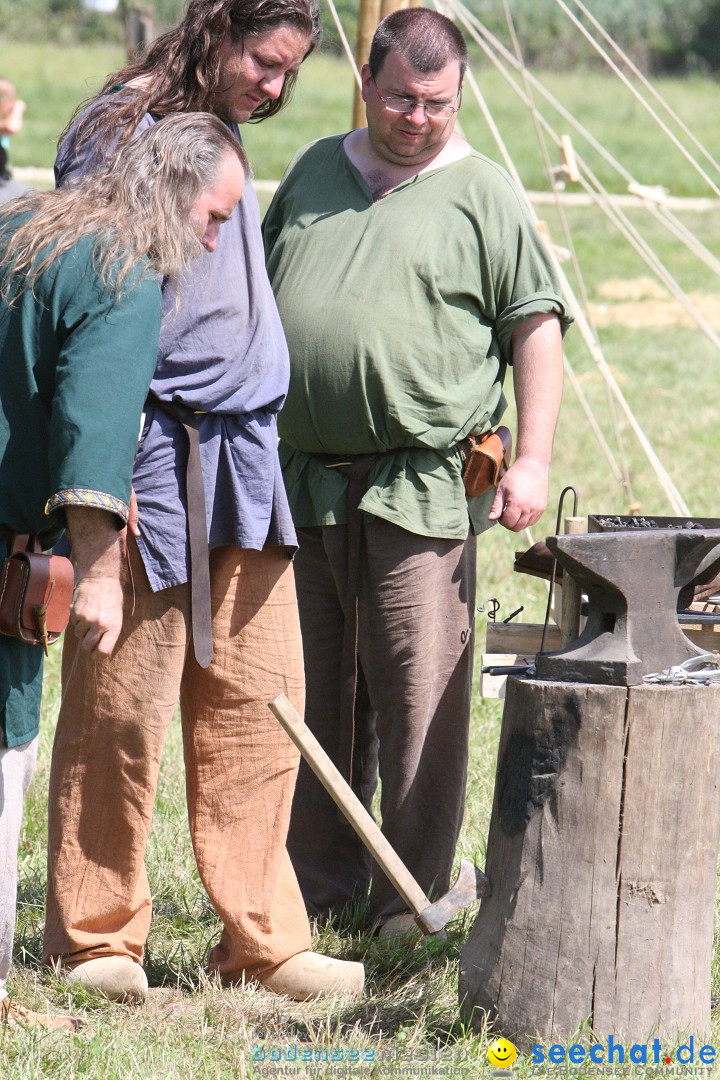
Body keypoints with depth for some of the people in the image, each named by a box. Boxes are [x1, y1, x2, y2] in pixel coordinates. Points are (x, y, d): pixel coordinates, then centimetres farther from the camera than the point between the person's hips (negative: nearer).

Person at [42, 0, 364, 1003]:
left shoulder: (224, 140, 17)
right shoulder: (120, 131, -8)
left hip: (243, 461, 8)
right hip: (154, 456, -8)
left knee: (258, 701, 6)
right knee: (124, 704, -2)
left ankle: (262, 937, 12)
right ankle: (97, 940, 9)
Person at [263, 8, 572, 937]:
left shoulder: (481, 192, 2)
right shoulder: (313, 172, 16)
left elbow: (536, 329, -1)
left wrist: (533, 458, -10)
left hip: (421, 489, -5)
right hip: (297, 478, 5)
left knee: (419, 698, -4)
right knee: (309, 696, 10)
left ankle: (414, 896, 4)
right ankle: (316, 880, 20)